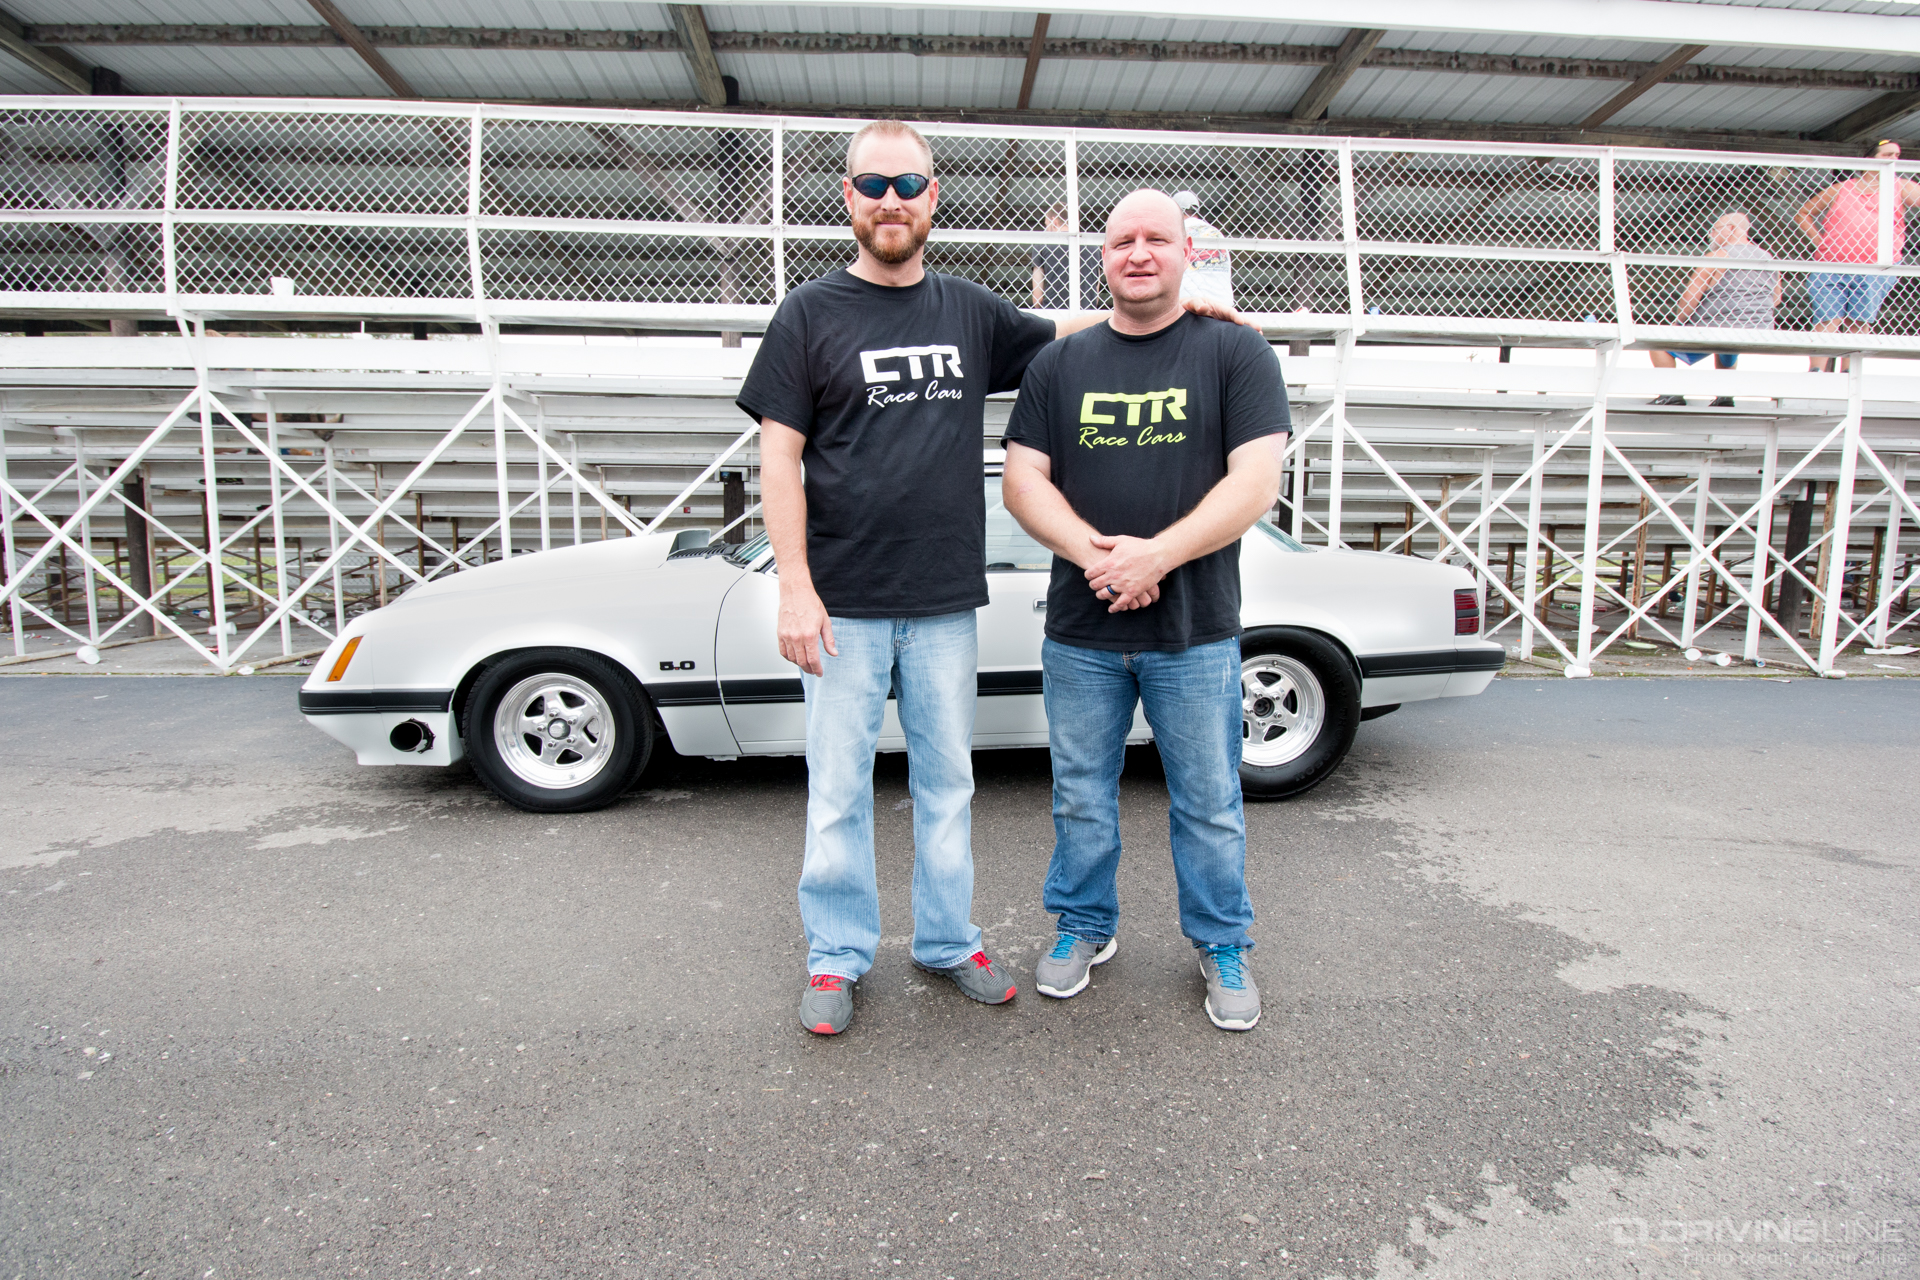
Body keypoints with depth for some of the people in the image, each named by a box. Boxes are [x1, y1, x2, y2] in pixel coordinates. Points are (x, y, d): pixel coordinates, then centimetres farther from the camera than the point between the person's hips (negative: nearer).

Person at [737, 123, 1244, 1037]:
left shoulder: (969, 312, 12)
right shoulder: (810, 315, 2)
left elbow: (1065, 334, 27)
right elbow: (779, 459, -3)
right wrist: (794, 588, -12)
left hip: (945, 601, 3)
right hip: (844, 602, -3)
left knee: (947, 781, 12)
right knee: (838, 787, 5)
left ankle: (949, 941, 29)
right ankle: (836, 957, 23)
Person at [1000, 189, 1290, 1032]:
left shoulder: (1235, 353, 2)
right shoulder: (1061, 363, 9)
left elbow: (1254, 483, -8)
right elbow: (1022, 480, 2)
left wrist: (1155, 555, -19)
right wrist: (1093, 552, -14)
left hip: (1196, 635, -2)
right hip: (1079, 632, 2)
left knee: (1209, 804, 9)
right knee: (1082, 798, 13)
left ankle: (1223, 946, 30)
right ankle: (1084, 928, 34)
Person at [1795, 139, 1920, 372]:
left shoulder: (1900, 188, 17)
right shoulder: (1840, 190, 15)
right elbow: (1803, 214, 19)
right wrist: (1818, 240, 7)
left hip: (1875, 270, 1)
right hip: (1831, 267, 0)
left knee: (1859, 325, -6)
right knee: (1827, 324, -9)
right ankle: (1815, 376, -12)